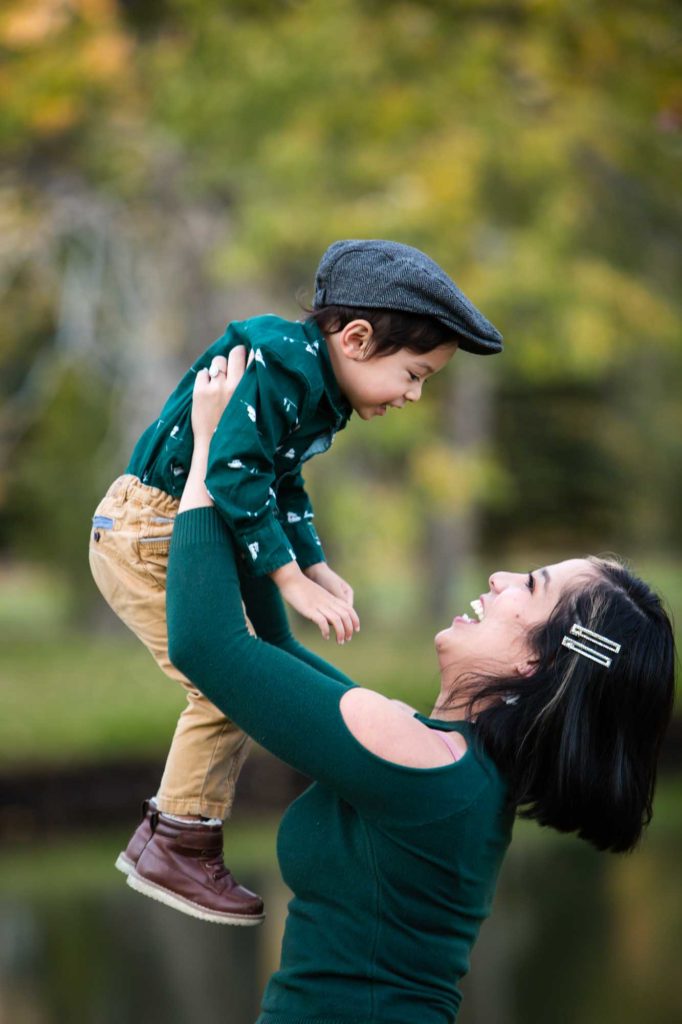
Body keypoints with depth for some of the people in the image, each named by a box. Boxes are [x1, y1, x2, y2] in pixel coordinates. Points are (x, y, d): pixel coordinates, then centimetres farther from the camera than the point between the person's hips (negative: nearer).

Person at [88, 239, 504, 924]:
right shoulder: (276, 360, -24)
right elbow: (234, 473, -30)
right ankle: (182, 851, -2)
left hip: (185, 536, 10)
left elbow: (283, 487, 20)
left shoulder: (321, 395, 9)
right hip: (145, 532, -10)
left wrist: (317, 568, 7)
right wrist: (292, 580, -25)